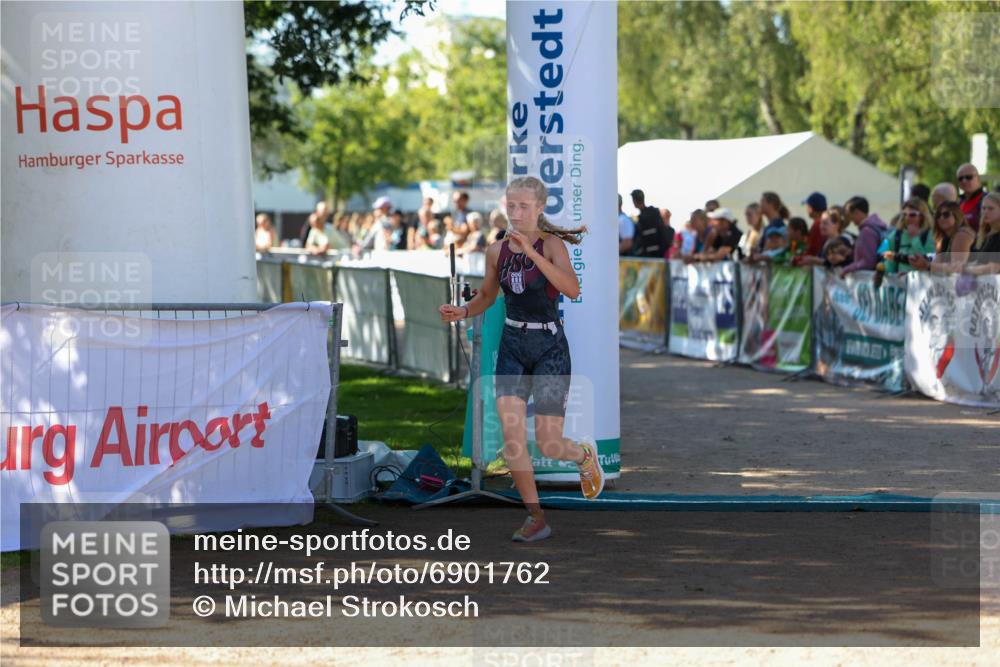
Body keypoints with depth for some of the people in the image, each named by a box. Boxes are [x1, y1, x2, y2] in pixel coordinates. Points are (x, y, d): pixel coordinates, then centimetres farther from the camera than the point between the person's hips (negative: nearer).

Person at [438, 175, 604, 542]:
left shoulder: (551, 244, -10)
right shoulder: (497, 250, 3)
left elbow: (572, 290, -27)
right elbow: (486, 296, 18)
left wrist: (532, 252, -32)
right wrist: (463, 311, -3)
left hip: (550, 347, -4)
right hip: (512, 346, 4)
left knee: (547, 443, -4)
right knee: (512, 436, -8)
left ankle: (585, 454, 32)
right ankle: (535, 517, 5)